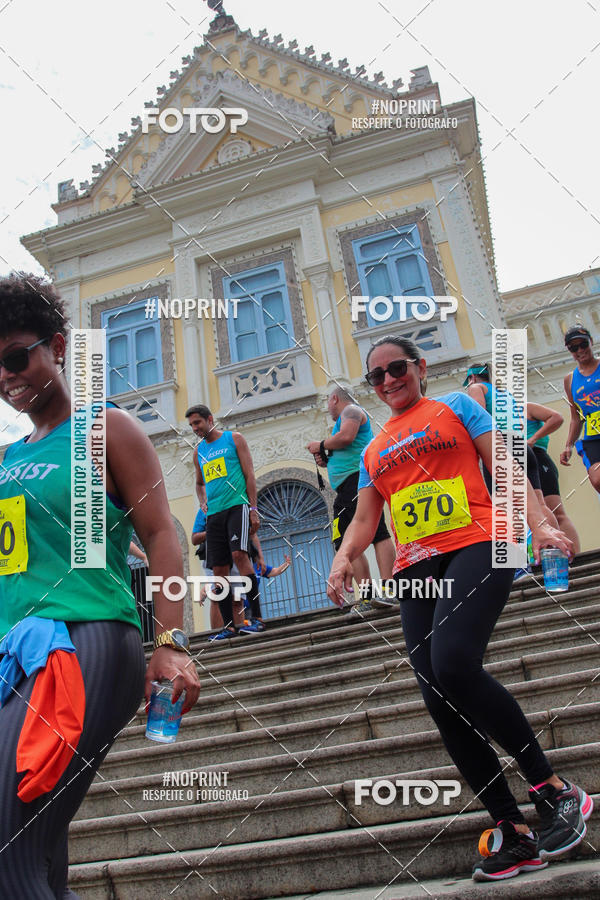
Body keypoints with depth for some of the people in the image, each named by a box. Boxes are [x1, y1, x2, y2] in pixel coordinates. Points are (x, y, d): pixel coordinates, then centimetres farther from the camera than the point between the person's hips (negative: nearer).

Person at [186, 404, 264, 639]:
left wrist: (253, 509, -8)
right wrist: (203, 503, 12)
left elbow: (249, 474, 1)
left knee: (239, 554, -22)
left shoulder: (233, 438, 6)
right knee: (219, 569, 0)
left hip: (237, 506, -5)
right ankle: (230, 626, 6)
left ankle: (257, 617, -17)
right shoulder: (199, 451, 20)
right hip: (214, 514, 6)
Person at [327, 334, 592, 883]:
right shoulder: (373, 451, 24)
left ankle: (554, 790, -9)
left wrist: (539, 524, -11)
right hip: (415, 568, 5)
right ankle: (514, 834, 8)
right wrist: (343, 559, -1)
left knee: (453, 663, -28)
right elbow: (365, 519, 21)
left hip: (475, 546, -5)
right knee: (441, 700, -4)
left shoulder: (455, 407, 13)